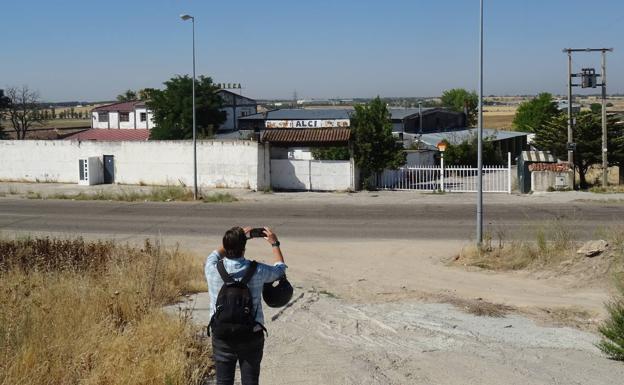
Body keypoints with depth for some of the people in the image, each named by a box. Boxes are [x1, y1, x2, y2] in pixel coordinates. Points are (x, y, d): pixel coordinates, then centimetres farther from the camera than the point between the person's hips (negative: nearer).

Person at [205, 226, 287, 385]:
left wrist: (233, 240, 25)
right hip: (251, 336, -1)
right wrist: (274, 243, 23)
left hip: (222, 336, 1)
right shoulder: (257, 271, -13)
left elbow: (215, 255, 16)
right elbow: (280, 268, 10)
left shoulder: (213, 270, -12)